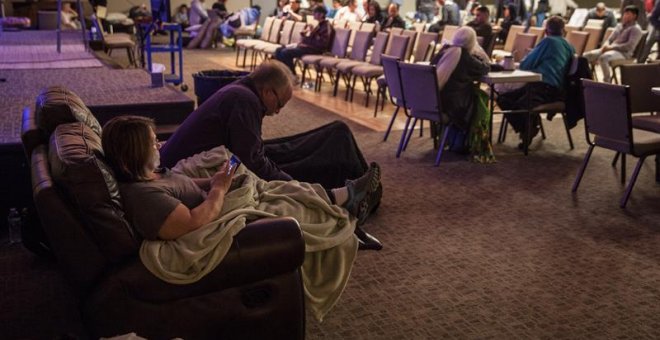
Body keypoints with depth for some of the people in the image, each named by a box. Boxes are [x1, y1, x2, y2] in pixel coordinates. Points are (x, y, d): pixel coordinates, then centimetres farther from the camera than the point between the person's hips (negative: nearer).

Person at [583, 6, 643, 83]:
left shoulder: (636, 29, -4)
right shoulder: (619, 26, 21)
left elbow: (630, 46, -15)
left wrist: (611, 47, -19)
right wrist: (605, 46, -4)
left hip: (624, 53, -8)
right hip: (611, 50, 8)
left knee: (603, 57, -39)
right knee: (586, 55, -7)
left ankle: (607, 82, -27)